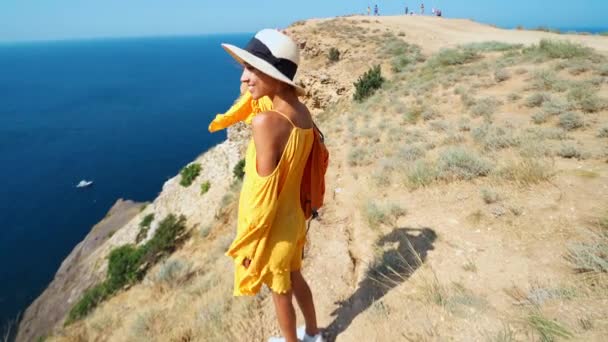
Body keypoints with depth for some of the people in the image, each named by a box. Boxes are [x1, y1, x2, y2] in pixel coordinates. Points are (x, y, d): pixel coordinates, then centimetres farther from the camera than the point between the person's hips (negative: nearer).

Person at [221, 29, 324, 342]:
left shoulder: (266, 121, -31)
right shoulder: (302, 113, -7)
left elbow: (265, 195, -26)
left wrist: (249, 243, -14)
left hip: (272, 228, -7)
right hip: (293, 217, 7)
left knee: (281, 291, 19)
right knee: (295, 279, 29)